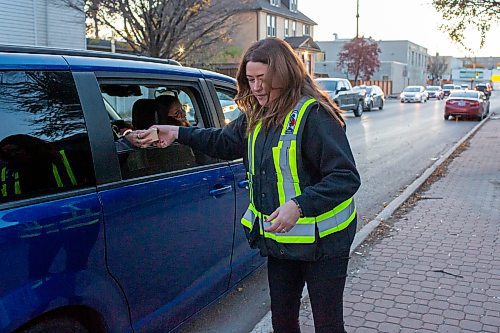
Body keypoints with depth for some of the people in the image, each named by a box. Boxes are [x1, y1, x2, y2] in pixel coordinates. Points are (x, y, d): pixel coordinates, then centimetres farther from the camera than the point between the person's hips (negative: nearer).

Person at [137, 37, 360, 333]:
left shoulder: (314, 114, -21)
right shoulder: (256, 117, 5)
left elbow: (347, 177, -24)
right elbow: (225, 141, 21)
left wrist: (300, 205, -35)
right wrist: (178, 134, 10)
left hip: (321, 241, -7)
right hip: (280, 239, 8)